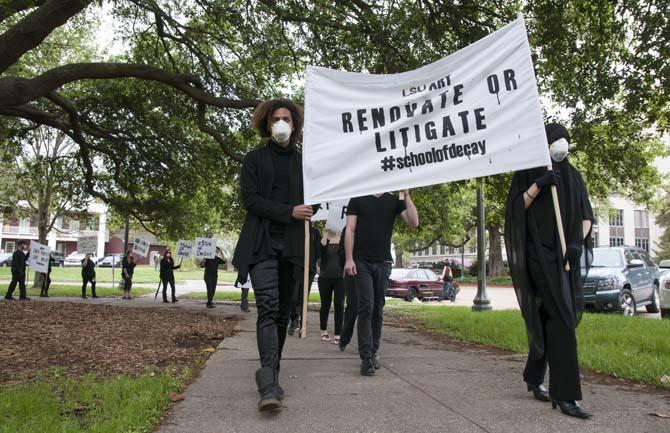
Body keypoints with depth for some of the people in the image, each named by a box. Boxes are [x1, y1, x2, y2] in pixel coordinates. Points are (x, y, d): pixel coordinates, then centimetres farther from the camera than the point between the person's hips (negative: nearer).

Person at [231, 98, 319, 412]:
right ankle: (269, 384, -22)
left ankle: (271, 375, 18)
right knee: (268, 308, -17)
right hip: (263, 244, -3)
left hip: (291, 246, 3)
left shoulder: (302, 163, 14)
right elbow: (250, 199, -3)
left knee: (283, 313, 7)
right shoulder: (254, 159, 7)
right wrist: (288, 212, -13)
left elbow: (312, 203, 17)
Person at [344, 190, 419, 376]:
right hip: (362, 262, -2)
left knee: (378, 310, 7)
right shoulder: (358, 199, 4)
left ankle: (373, 353, 17)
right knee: (366, 307, -10)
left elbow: (414, 223, -4)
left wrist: (407, 195, -10)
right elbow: (350, 230, -1)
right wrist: (349, 259, -10)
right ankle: (366, 358, -11)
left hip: (383, 263, 2)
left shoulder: (395, 201, 8)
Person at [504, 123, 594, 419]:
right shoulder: (528, 172, 2)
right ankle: (564, 393, -15)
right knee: (561, 317, -16)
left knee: (550, 317, 8)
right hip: (540, 252, -6)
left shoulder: (573, 175, 17)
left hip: (567, 254, 6)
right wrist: (537, 185, -19)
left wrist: (578, 242, -6)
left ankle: (534, 378, 22)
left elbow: (587, 215, 11)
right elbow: (514, 209, -7)